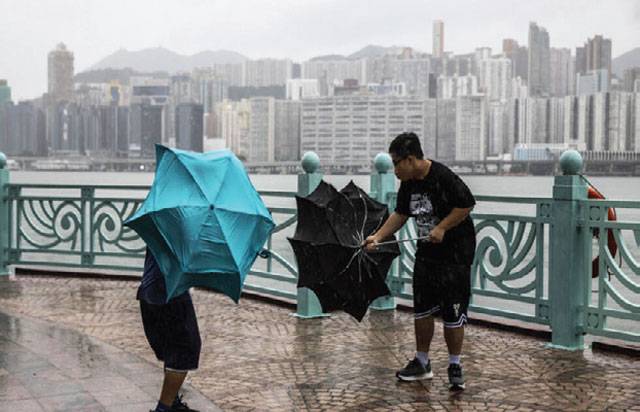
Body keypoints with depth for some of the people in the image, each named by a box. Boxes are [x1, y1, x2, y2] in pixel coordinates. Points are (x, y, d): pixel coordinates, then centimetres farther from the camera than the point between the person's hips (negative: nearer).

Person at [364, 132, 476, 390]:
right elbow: (400, 214, 10)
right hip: (426, 251, 7)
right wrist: (377, 236, -1)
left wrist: (442, 228, -18)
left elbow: (467, 204, -16)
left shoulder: (443, 176, -20)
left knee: (452, 312, -3)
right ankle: (422, 363, 24)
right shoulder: (408, 184, 3)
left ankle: (455, 367, 13)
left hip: (455, 251, -7)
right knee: (422, 309, 11)